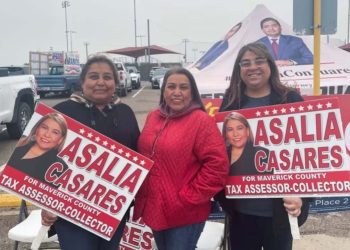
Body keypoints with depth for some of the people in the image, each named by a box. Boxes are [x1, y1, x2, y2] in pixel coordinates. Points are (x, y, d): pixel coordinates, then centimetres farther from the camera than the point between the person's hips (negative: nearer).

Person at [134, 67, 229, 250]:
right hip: (153, 207, 6)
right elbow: (142, 156, 16)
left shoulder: (201, 120, -13)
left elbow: (217, 165, -19)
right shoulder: (153, 117, 6)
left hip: (185, 214, -6)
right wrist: (141, 193, 6)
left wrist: (188, 198, -17)